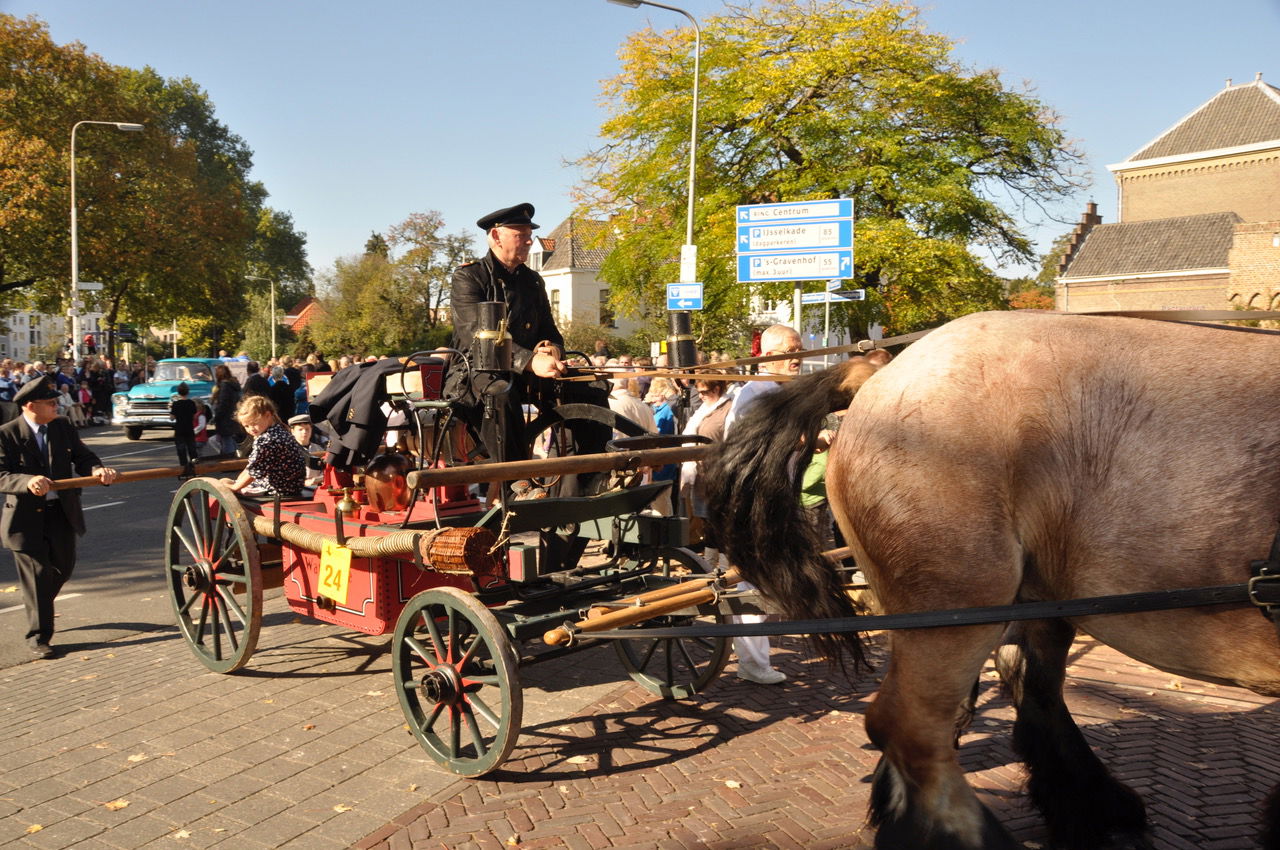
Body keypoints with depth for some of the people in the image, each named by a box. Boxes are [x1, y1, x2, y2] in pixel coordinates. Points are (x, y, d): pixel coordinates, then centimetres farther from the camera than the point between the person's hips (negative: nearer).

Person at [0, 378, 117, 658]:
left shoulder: (63, 427, 4)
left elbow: (82, 457, 1)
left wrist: (97, 469, -22)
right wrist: (28, 482, -37)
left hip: (62, 511, 5)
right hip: (26, 516, -5)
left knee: (63, 566, 17)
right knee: (37, 574, -1)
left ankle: (38, 608, 48)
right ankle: (38, 637, 13)